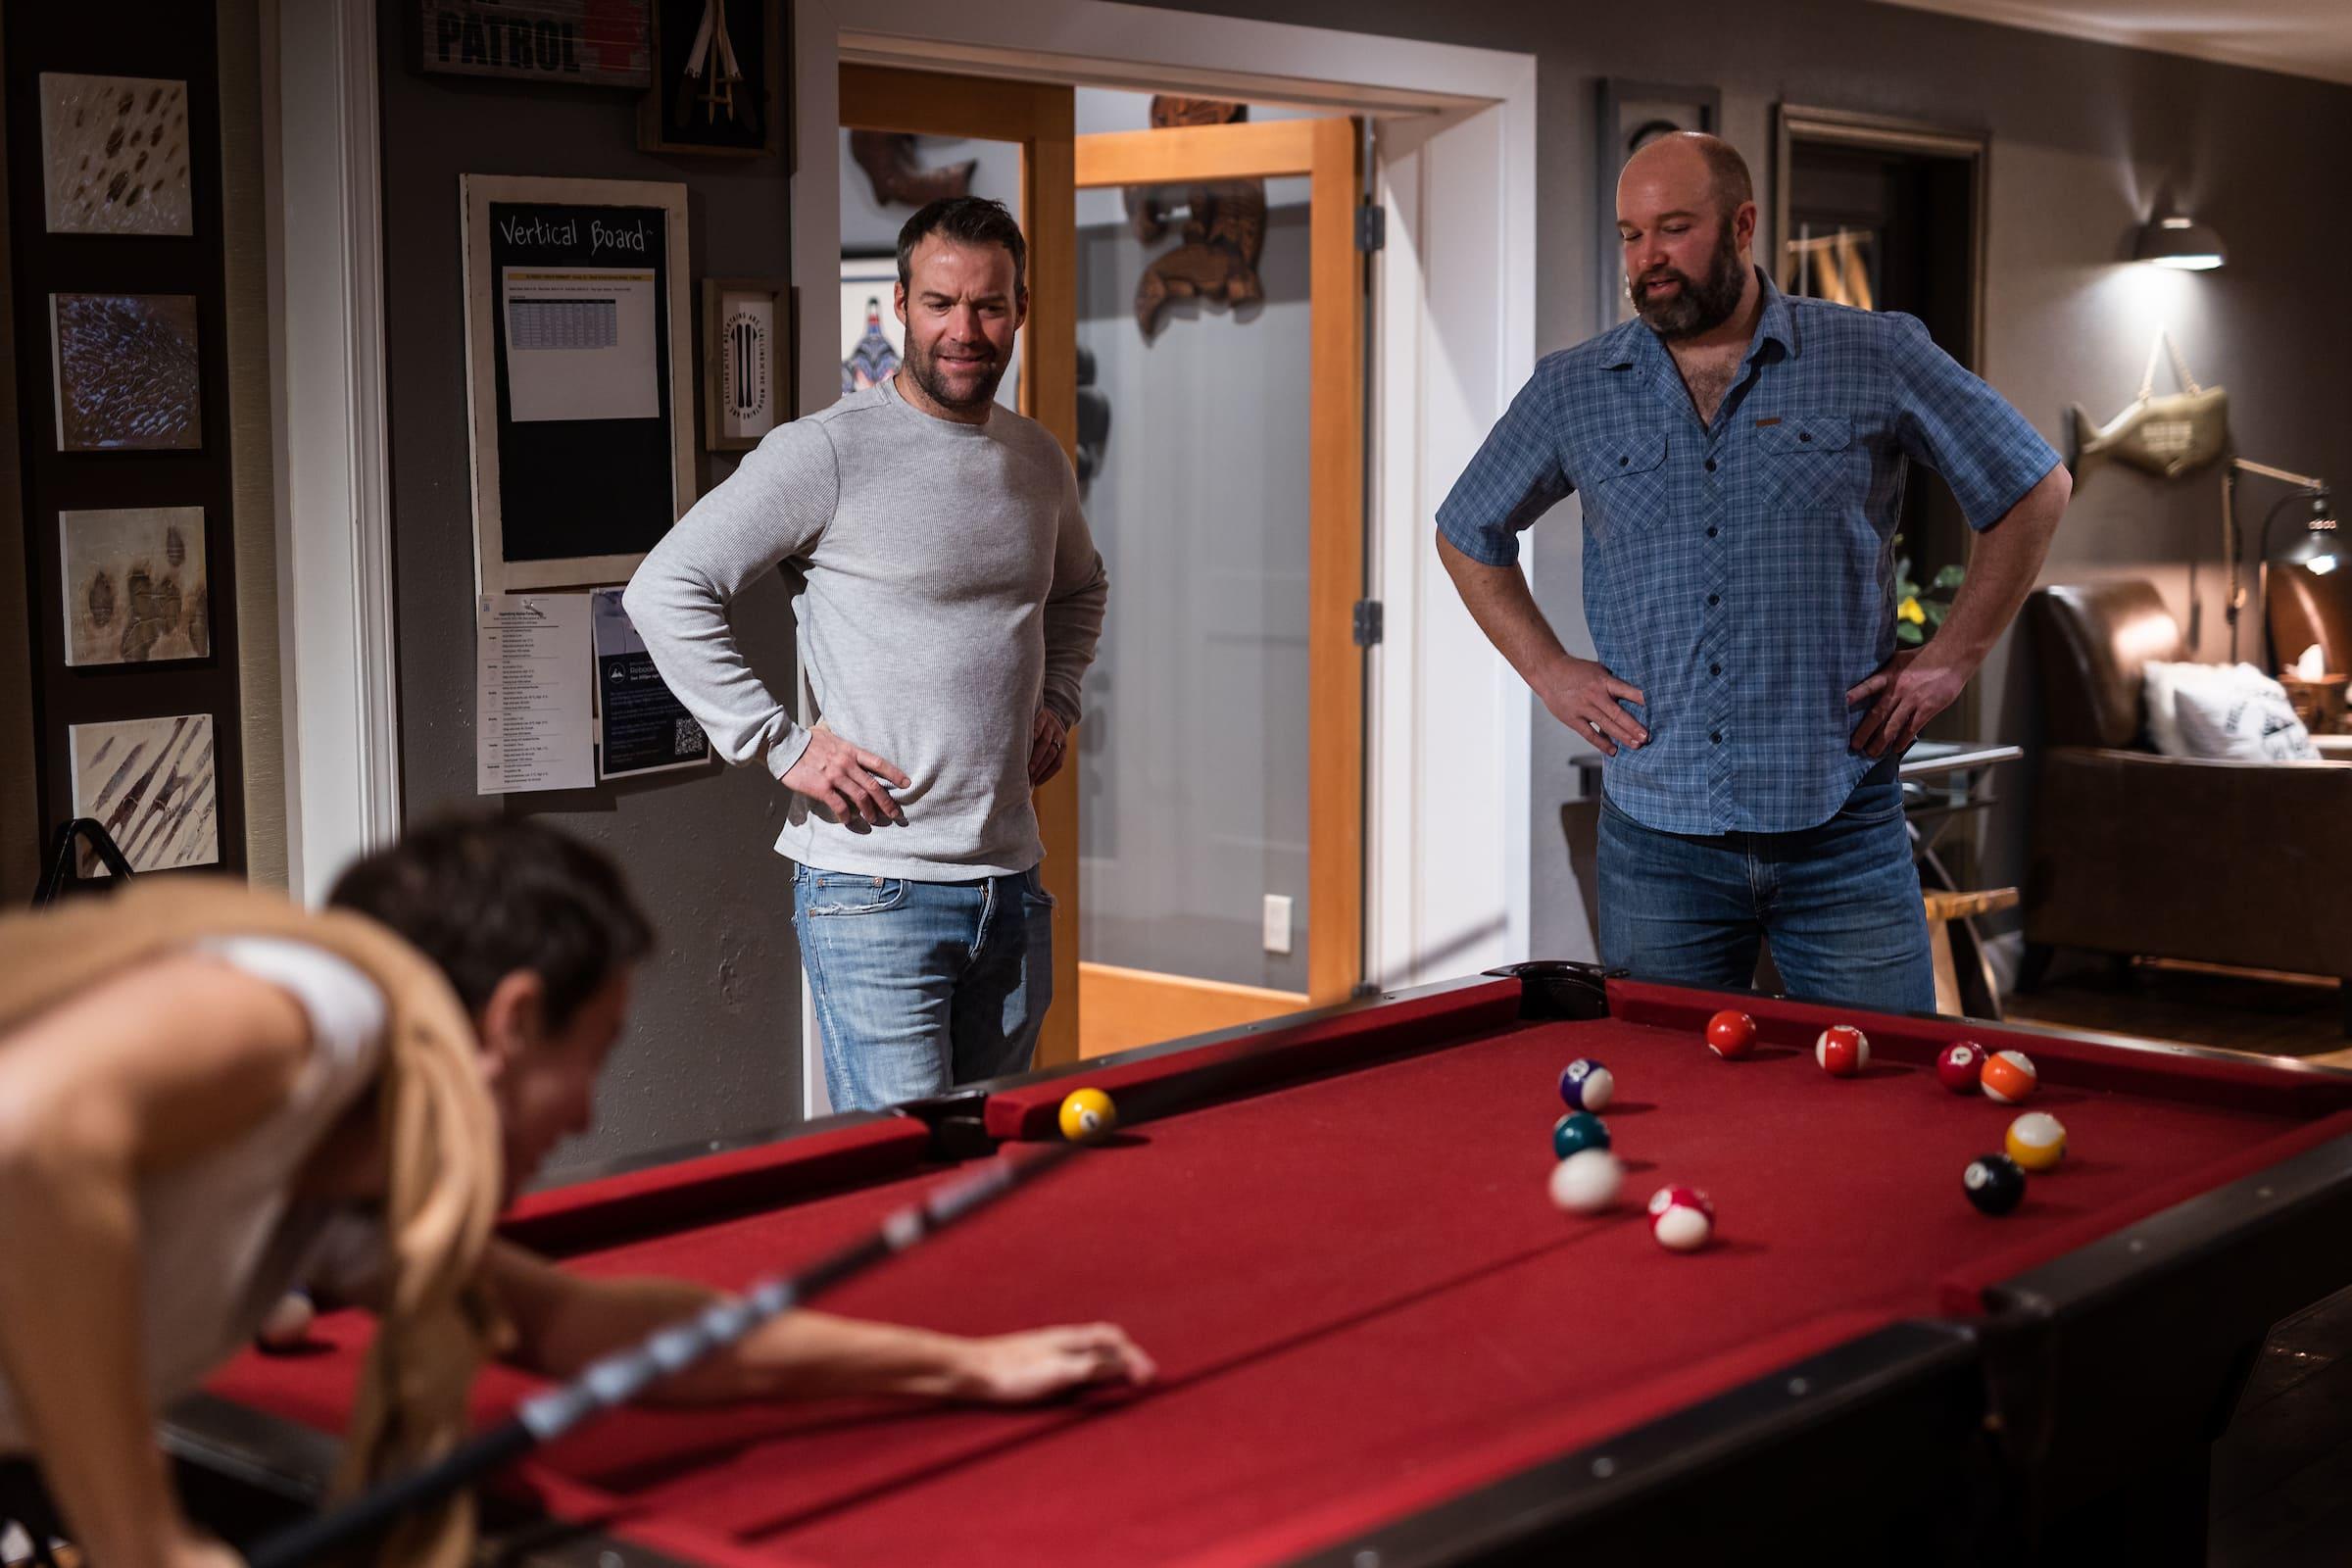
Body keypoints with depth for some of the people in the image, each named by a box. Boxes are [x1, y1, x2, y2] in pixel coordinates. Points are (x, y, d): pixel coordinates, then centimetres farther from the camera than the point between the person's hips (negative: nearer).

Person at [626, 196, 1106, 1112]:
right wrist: (781, 743, -14)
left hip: (1012, 882, 6)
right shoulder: (829, 452, -9)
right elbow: (665, 590, -12)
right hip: (875, 893, -6)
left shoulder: (1040, 462, 12)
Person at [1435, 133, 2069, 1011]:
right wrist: (1547, 669, 8)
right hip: (1657, 837, 1)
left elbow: (2034, 487, 9)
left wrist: (1953, 658, 3)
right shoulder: (1573, 392, 5)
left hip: (1841, 822, -1)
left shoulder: (1875, 359, 0)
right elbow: (1468, 534, 19)